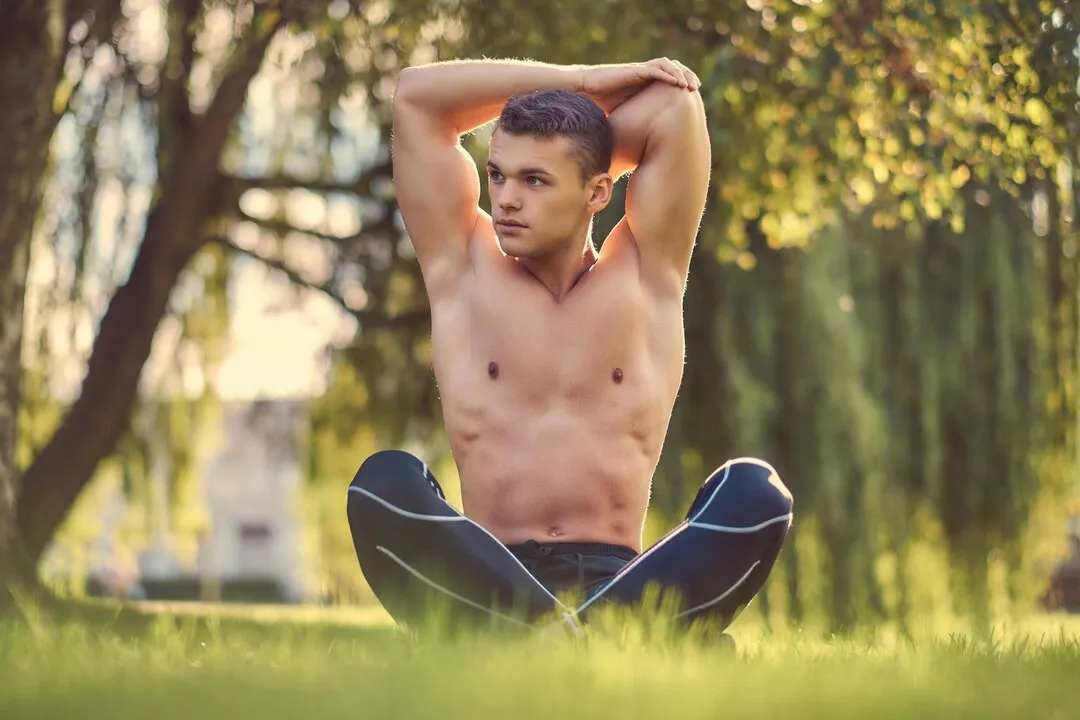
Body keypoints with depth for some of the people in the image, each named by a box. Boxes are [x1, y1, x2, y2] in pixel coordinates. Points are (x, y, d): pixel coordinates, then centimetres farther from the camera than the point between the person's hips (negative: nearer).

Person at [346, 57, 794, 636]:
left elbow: (675, 108, 8)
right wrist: (584, 84, 17)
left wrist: (582, 116, 22)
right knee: (386, 481, -31)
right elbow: (415, 95, 13)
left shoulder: (647, 277, 15)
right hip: (486, 590, 0)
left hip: (618, 585, 0)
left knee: (752, 492, -28)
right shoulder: (464, 272, 16)